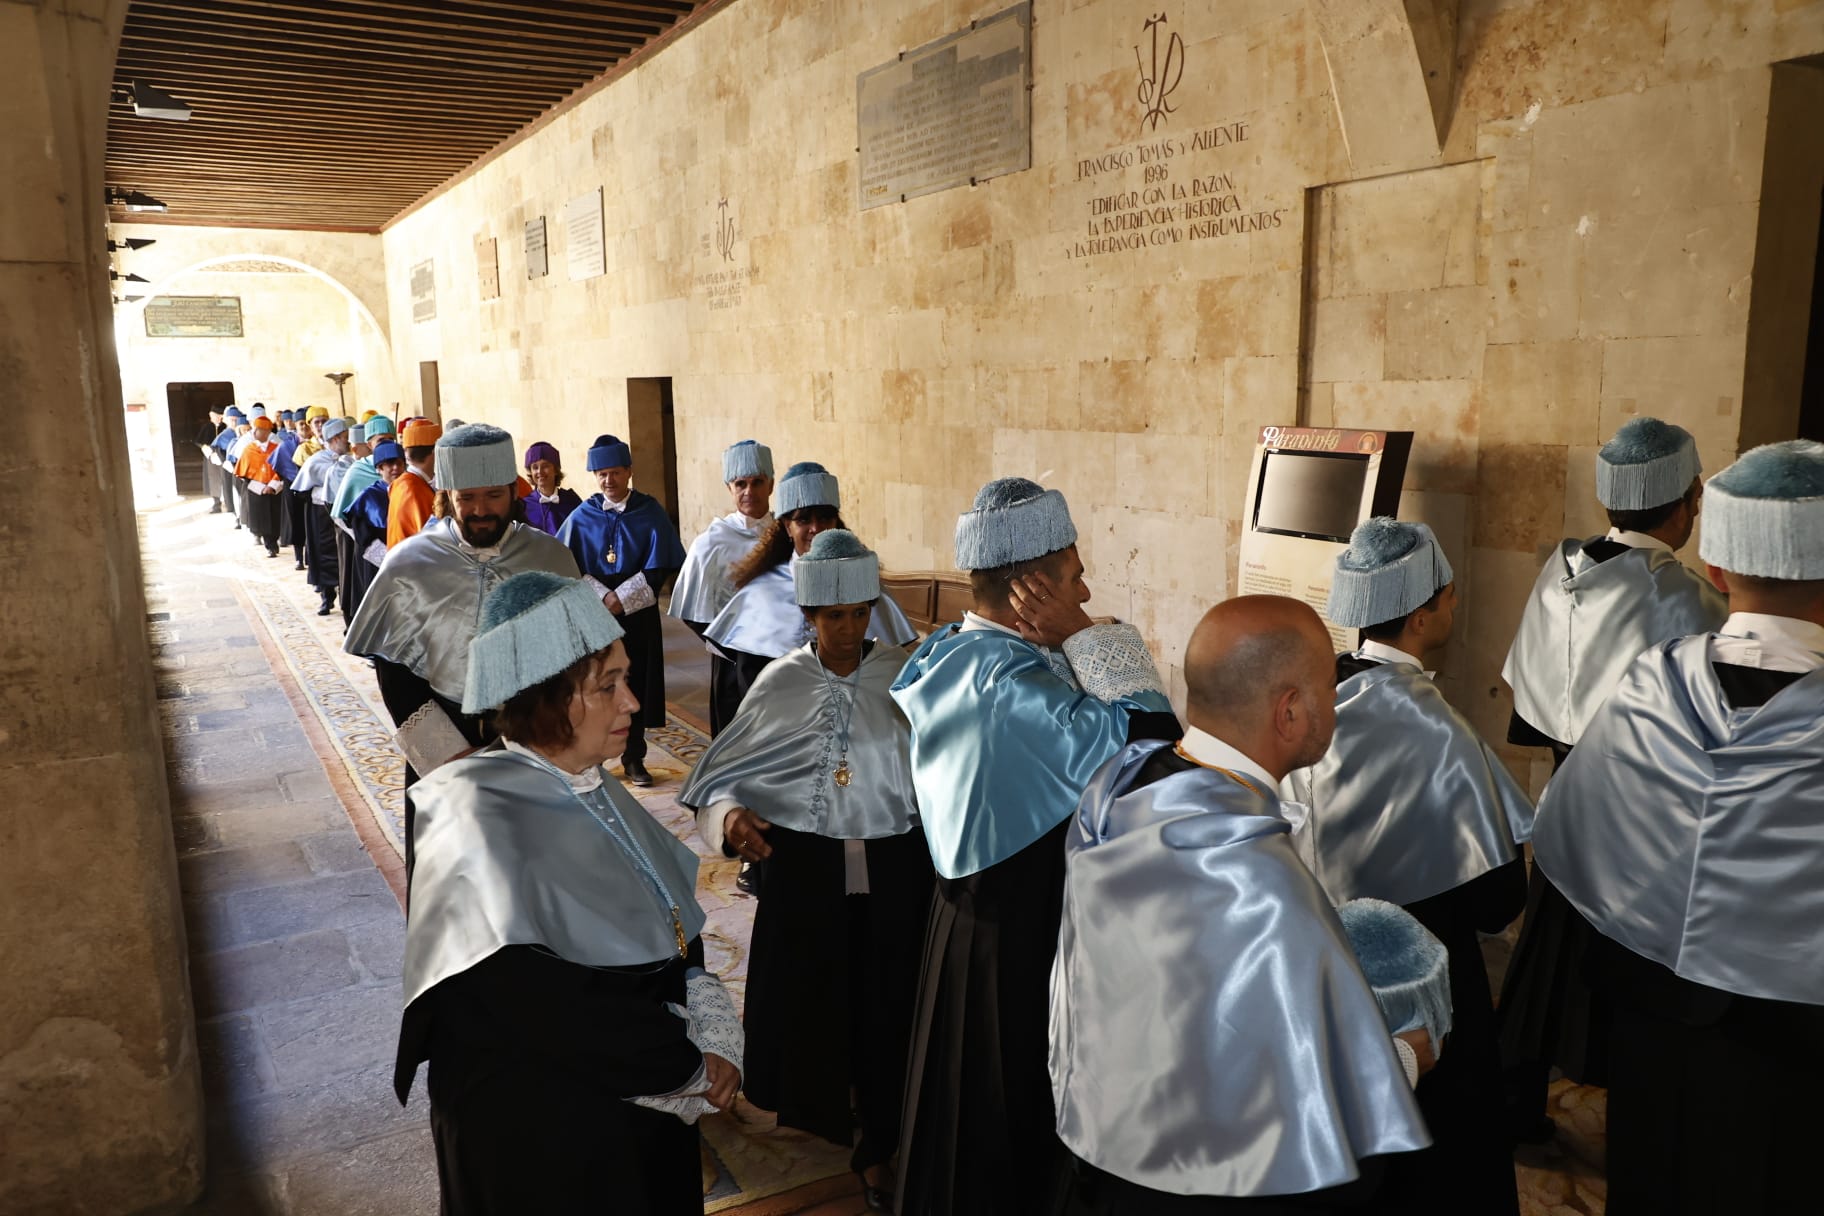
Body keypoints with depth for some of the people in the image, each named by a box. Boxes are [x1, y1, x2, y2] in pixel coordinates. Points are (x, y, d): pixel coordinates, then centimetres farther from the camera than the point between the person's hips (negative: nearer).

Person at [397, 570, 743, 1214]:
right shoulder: (477, 820, -24)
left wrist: (712, 1029, -15)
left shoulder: (594, 791, 1)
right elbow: (542, 1005, -29)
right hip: (538, 1137, -7)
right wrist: (691, 1066, -19)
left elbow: (678, 930, 2)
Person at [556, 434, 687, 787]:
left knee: (637, 684, 5)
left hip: (637, 613, 0)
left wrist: (621, 599, -12)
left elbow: (659, 567, -5)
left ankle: (634, 758, 17)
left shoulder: (651, 512, -1)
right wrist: (604, 598, -13)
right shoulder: (582, 516, 1)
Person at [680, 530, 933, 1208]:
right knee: (806, 997, 10)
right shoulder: (781, 683, -1)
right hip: (804, 870, 1)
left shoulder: (905, 677, -3)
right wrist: (729, 815, -17)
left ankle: (876, 1148, 31)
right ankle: (822, 1109, 41)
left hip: (892, 871, 0)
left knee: (884, 1004, 8)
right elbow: (722, 773, 2)